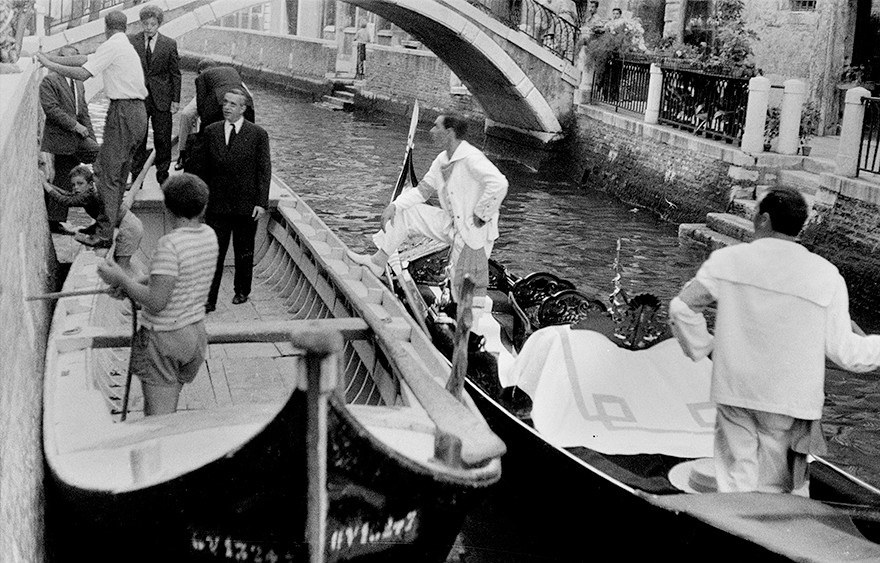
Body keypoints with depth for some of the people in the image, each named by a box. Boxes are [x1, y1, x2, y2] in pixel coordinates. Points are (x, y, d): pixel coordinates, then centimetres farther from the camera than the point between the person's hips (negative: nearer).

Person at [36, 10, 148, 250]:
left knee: (108, 173, -8)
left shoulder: (112, 46, -9)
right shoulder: (126, 46, 20)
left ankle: (104, 235, -9)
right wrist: (53, 58, 19)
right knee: (120, 172, 18)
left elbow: (83, 73, -16)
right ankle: (114, 219, 26)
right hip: (138, 112, 10)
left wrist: (50, 65, -7)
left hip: (123, 112, -10)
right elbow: (85, 59, 20)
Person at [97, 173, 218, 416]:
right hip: (196, 332, 8)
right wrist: (136, 281, 7)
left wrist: (121, 278, -14)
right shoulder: (209, 236, 0)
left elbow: (155, 302, -26)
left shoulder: (170, 245, -23)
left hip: (163, 337, -8)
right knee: (170, 411, 23)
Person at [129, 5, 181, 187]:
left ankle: (163, 177, 18)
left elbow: (175, 74, 3)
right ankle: (136, 177, 15)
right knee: (137, 140, 5)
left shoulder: (170, 44, 1)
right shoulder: (131, 42, 1)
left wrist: (175, 100, -2)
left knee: (163, 140, 4)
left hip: (161, 99, 0)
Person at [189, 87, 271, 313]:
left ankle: (242, 291, 33)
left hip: (247, 205, -1)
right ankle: (209, 300, 0)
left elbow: (264, 170, -5)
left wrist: (261, 202, -11)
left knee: (244, 252, 13)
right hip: (217, 204, 1)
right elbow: (200, 167, 7)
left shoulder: (258, 134, -3)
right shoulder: (210, 132, 4)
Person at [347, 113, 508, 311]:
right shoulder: (441, 160, 6)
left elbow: (499, 184, -35)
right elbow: (422, 190, 12)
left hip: (473, 231, -9)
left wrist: (481, 215, -25)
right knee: (405, 213, 6)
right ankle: (378, 261, 12)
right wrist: (395, 205, -2)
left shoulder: (471, 158, -23)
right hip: (451, 224, 9)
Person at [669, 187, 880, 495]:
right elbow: (842, 350, -5)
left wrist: (702, 348, 14)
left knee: (736, 481, 11)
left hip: (735, 390, 1)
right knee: (774, 485, 13)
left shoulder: (728, 260, -5)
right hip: (789, 400, 0)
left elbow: (682, 308, 0)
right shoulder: (826, 276, -8)